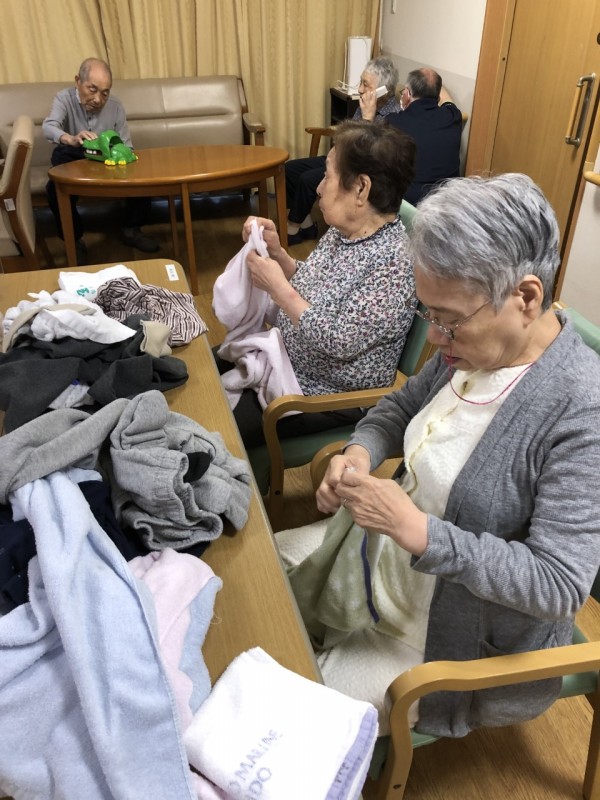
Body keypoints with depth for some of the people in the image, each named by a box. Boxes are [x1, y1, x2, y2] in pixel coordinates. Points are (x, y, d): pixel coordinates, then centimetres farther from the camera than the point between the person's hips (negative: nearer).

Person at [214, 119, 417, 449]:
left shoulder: (395, 261, -25)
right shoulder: (343, 231, 0)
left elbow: (338, 342, -28)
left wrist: (277, 287, -22)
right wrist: (277, 252, -6)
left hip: (327, 397, -8)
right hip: (284, 362, 8)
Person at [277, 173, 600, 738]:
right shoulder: (472, 346, -9)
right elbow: (403, 404, 8)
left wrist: (417, 530, -35)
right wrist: (360, 452, -13)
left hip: (463, 640, -7)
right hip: (388, 555, 7)